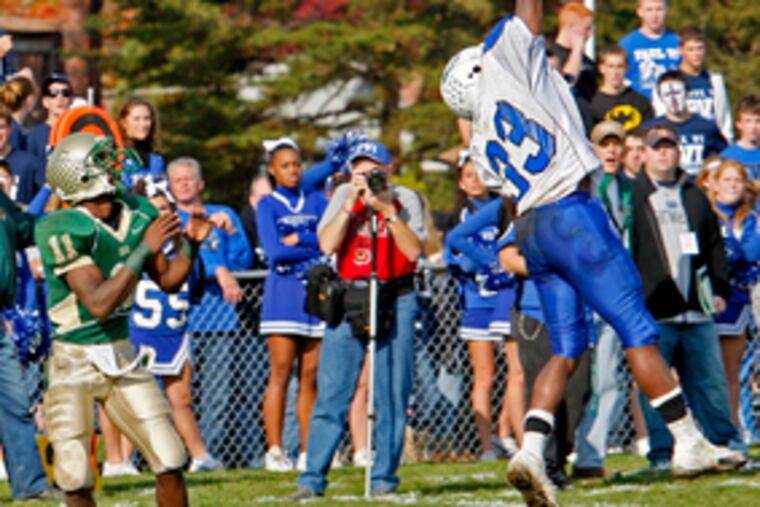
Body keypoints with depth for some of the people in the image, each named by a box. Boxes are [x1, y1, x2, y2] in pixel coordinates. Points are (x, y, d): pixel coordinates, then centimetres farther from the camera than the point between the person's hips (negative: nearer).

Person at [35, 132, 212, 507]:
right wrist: (144, 248, -27)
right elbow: (98, 304, -28)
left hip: (122, 357, 5)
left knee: (170, 462, 1)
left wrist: (191, 244, -6)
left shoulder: (137, 215, -1)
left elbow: (167, 280, 12)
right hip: (74, 363, -5)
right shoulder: (63, 231, -21)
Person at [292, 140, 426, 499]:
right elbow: (327, 244, -5)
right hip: (348, 300, 1)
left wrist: (387, 210, -15)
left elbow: (414, 251, -10)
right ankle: (312, 479, -1)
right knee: (331, 393, -3)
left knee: (392, 395, -2)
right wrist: (351, 203, -10)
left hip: (395, 302, -1)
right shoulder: (344, 196, 8)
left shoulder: (404, 199, 3)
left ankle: (384, 479, 6)